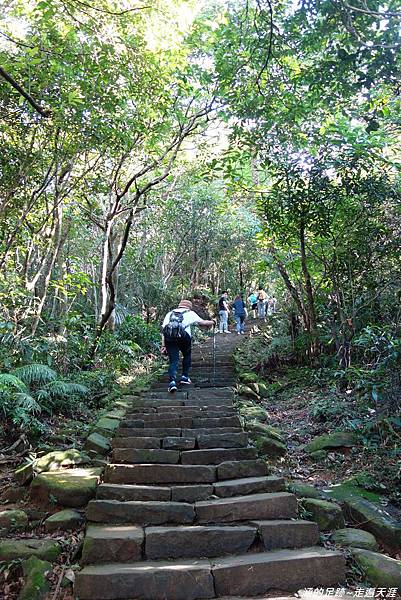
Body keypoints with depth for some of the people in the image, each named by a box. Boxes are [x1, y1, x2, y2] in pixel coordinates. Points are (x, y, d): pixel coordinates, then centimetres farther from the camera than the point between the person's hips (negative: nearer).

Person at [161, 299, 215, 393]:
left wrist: (163, 345, 18)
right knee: (187, 355, 24)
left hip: (169, 338, 2)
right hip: (183, 337, -2)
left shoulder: (170, 313, 30)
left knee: (173, 360, 6)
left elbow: (163, 330, 21)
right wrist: (212, 322, 37)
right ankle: (185, 377, 25)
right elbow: (202, 323, 16)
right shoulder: (190, 313, 22)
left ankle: (172, 381, -10)